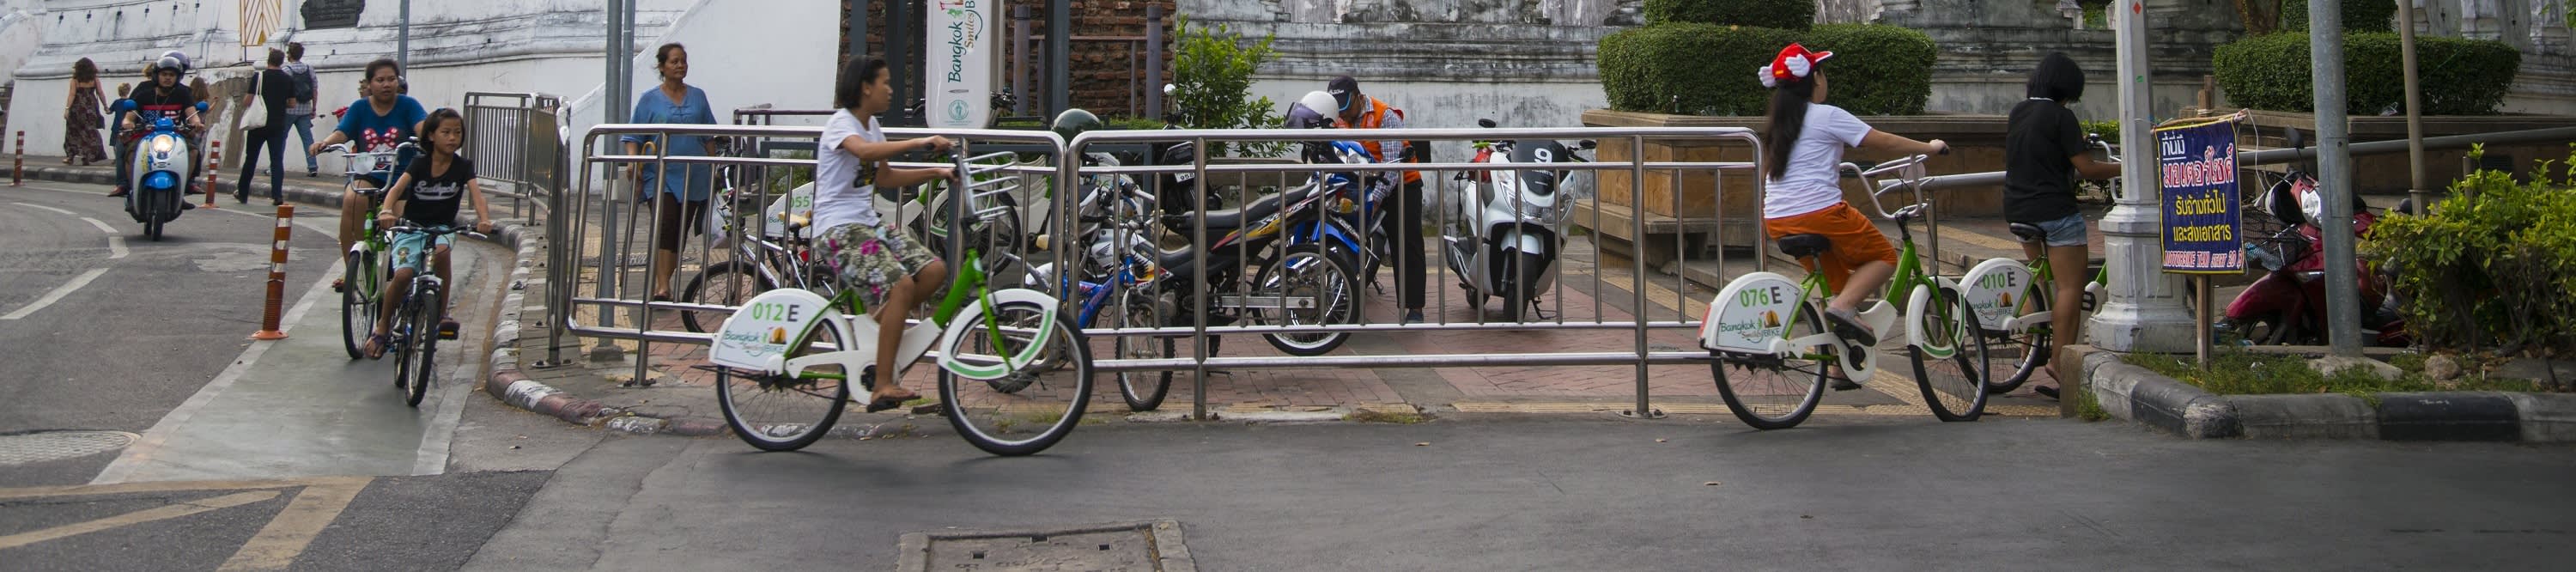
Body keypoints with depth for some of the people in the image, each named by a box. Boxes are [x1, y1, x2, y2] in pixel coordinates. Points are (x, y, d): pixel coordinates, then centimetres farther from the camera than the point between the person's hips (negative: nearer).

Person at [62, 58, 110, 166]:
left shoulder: (75, 80, -5)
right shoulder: (94, 79, 0)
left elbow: (72, 95, -10)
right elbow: (101, 93, 0)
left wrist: (67, 108, -10)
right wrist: (105, 106, 8)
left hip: (77, 108, -1)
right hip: (91, 108, 1)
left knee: (73, 132, 9)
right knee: (89, 132, 4)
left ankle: (70, 156, 9)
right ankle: (86, 157, 0)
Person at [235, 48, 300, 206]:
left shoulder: (259, 77, -6)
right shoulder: (289, 80, 1)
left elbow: (247, 101, -7)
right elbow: (292, 103, 4)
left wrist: (244, 101, 15)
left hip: (258, 124, -1)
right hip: (278, 126, 1)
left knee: (250, 159, 10)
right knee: (277, 160, 0)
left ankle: (242, 194, 18)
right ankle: (277, 196, -10)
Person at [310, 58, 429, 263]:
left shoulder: (407, 105, 2)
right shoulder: (359, 108, 8)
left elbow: (422, 126, -16)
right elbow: (341, 133, -4)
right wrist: (324, 143, -26)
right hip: (368, 176, 1)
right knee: (353, 199, -29)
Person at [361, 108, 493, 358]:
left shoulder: (463, 167, -3)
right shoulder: (420, 164, -5)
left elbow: (475, 194, -18)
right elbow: (396, 189, -18)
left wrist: (484, 219, -39)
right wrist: (387, 211, -40)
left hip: (443, 228, 1)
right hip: (411, 227, -1)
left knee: (441, 250, -35)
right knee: (403, 274, -22)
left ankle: (442, 312, -19)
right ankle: (383, 327, 2)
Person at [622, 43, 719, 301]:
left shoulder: (698, 96, 10)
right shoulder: (649, 100, 3)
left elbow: (709, 137, 16)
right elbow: (633, 137, 2)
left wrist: (714, 170, 15)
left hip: (694, 176, 3)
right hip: (661, 175, -3)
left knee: (681, 231, 4)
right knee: (665, 226, -18)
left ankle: (661, 283, 16)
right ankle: (662, 287, -22)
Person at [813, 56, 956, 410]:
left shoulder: (871, 125, 16)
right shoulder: (841, 123, -11)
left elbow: (885, 177, 25)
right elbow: (865, 150, -34)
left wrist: (935, 173, 15)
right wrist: (921, 143, -38)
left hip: (868, 221, 9)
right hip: (839, 227, -9)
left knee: (934, 271, -9)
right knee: (900, 284, -25)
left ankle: (881, 323, 8)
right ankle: (883, 388, -23)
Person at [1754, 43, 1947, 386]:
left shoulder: (1776, 125, 17)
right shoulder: (1827, 116, -5)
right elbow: (1884, 142, -1)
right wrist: (1929, 148, 13)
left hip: (1777, 220, 7)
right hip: (1819, 212, -7)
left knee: (1838, 279, 20)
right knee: (1884, 257, 9)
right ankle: (1844, 306, -15)